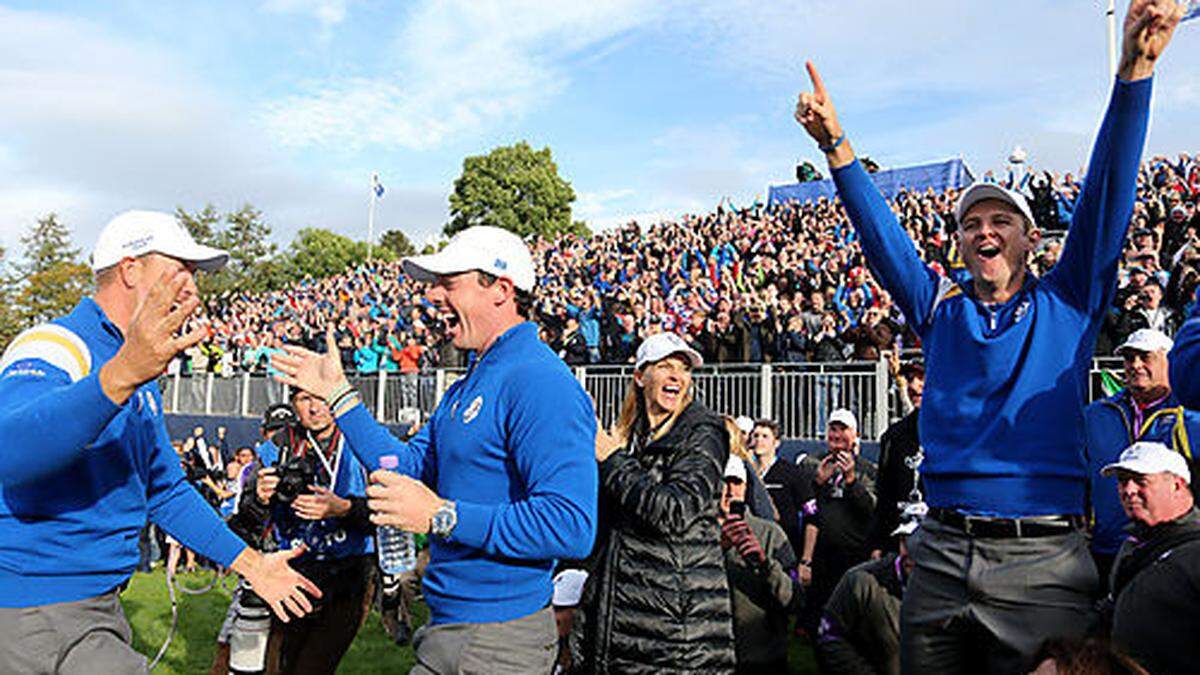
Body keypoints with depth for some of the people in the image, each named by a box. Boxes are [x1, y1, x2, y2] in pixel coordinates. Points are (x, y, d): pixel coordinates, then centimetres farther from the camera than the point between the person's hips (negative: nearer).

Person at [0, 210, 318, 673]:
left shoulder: (141, 380, 13)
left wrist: (250, 564, 15)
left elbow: (165, 491, 20)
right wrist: (121, 375, -50)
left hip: (100, 604, 9)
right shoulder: (54, 348, -16)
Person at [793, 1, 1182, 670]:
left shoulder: (1068, 302, 6)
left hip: (1044, 563, -2)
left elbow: (1109, 190, -3)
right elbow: (881, 232, 1)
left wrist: (1135, 69, -13)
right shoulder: (942, 309, 10)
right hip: (941, 555, 2)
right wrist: (837, 145, -10)